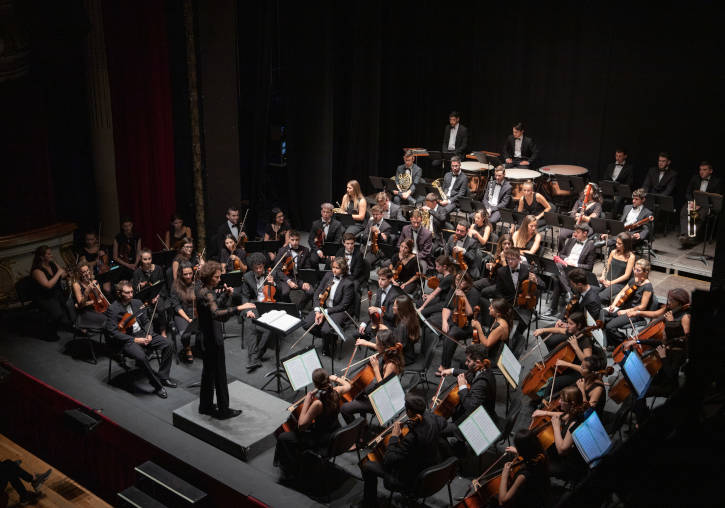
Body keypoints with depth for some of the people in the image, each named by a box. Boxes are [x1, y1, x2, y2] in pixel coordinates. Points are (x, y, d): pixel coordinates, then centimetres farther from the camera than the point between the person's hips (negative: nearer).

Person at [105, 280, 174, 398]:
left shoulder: (137, 303, 9)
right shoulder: (113, 310, -10)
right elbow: (113, 333, -16)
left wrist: (149, 334, -6)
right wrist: (134, 340, -20)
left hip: (142, 333, 6)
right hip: (127, 339, -6)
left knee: (167, 344, -12)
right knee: (141, 356, -35)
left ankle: (163, 376, 1)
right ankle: (157, 385, -18)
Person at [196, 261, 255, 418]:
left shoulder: (203, 289, 5)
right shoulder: (206, 294, -25)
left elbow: (217, 305, 17)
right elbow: (217, 314, -41)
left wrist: (226, 294, 1)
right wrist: (238, 308, -47)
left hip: (207, 337, 10)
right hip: (213, 339, -10)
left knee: (208, 371, 20)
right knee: (219, 374, 2)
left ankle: (206, 405, 33)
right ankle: (223, 410, 13)